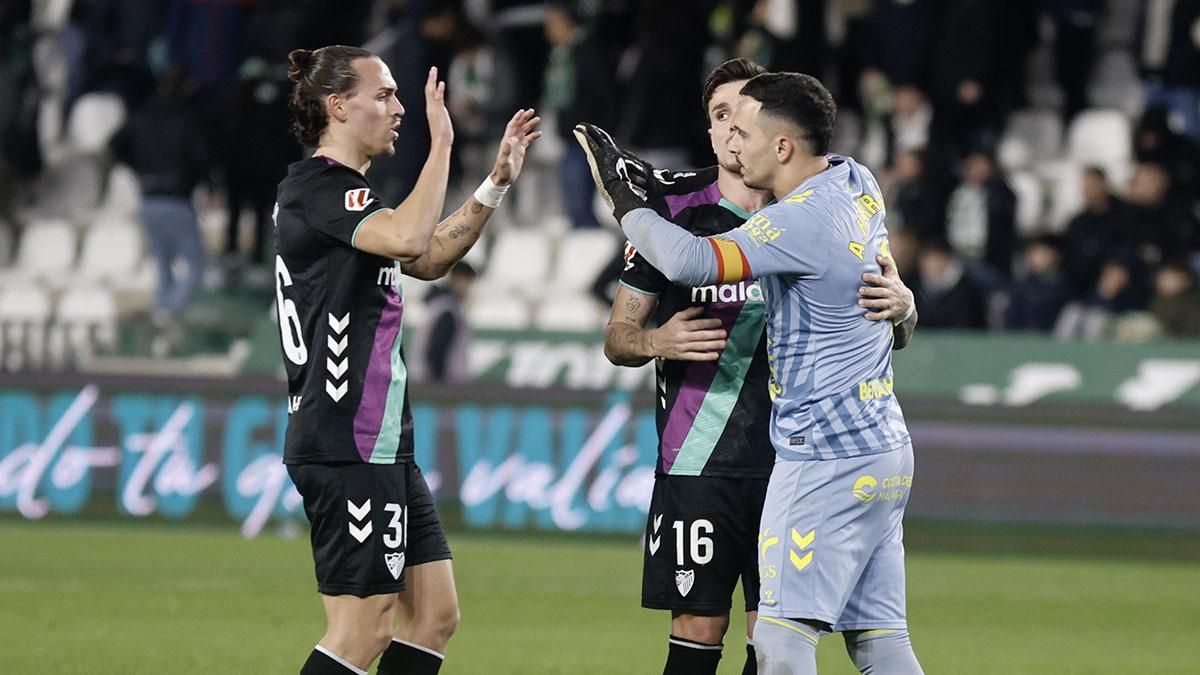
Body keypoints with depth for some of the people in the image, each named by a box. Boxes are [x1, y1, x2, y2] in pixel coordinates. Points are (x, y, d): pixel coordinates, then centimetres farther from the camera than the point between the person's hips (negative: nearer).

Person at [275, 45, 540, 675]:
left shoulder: (341, 192, 19)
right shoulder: (315, 187, -13)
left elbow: (429, 258, 31)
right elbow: (410, 237, -29)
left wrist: (497, 181, 23)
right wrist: (441, 142, -20)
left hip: (381, 446, 11)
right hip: (344, 449, -11)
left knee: (434, 612, 8)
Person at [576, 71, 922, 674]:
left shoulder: (802, 222, -19)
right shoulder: (858, 184, 9)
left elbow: (690, 261, -27)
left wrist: (622, 199, -15)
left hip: (825, 460, -10)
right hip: (885, 452, 10)